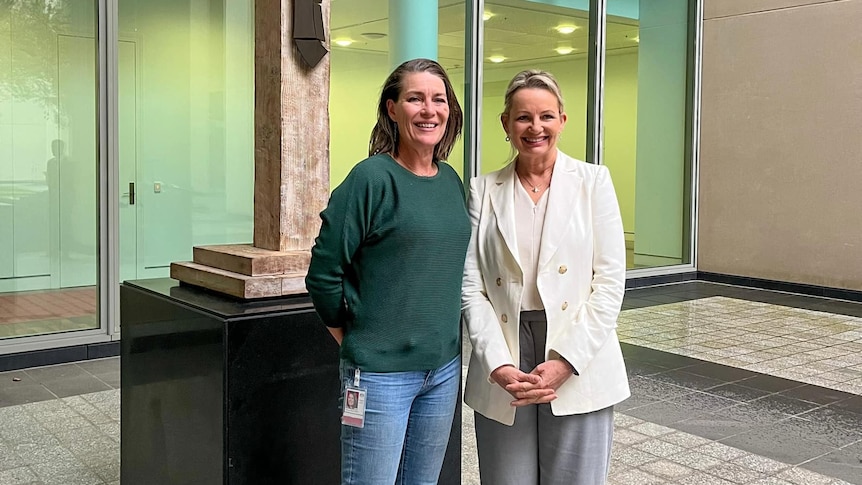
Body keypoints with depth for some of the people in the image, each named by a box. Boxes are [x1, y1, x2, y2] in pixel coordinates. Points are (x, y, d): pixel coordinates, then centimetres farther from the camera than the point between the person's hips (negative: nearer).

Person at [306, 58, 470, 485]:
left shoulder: (451, 181, 6)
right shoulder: (372, 177, -13)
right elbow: (323, 274, -12)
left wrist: (443, 339, 15)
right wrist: (354, 339, -2)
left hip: (444, 369, 6)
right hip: (381, 372, -6)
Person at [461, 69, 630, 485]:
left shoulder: (593, 181, 2)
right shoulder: (483, 190, 5)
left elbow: (610, 280, -3)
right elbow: (471, 287, 1)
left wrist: (565, 362, -11)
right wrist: (498, 365, -12)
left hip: (577, 370, -1)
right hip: (503, 375, 1)